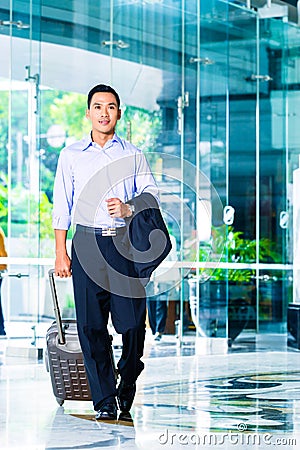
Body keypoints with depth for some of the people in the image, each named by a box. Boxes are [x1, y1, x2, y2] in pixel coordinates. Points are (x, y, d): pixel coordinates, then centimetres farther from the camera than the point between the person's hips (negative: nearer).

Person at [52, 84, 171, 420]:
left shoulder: (133, 155, 12)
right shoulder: (71, 155, 12)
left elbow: (151, 196, 8)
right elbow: (62, 206, 10)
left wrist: (129, 209, -13)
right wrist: (60, 252, 4)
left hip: (126, 242, 0)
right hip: (87, 242, 0)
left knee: (132, 321, -4)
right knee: (91, 325, -3)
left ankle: (127, 386, 19)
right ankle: (104, 401, 3)